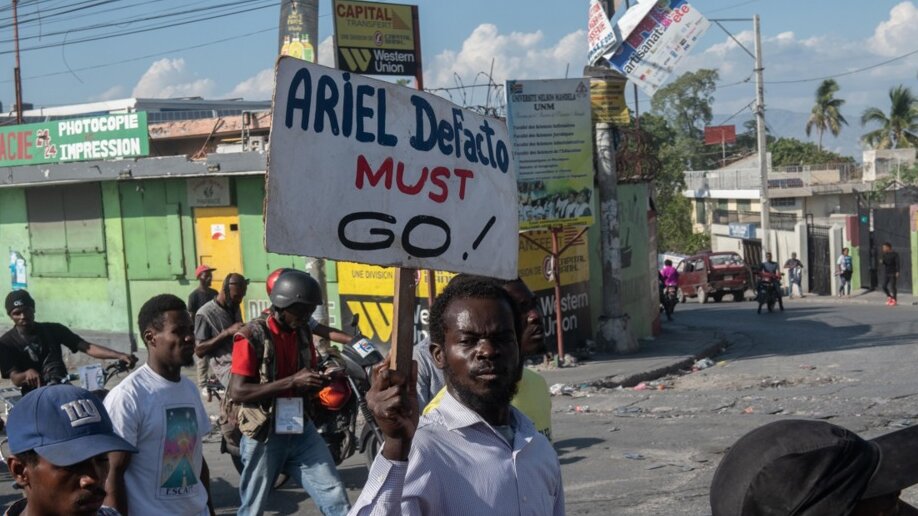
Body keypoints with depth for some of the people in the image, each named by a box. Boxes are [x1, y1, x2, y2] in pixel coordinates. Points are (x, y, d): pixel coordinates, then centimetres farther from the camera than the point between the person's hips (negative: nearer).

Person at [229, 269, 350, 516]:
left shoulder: (303, 333, 5)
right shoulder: (252, 336, -13)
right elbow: (237, 391, -22)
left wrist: (320, 381, -5)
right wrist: (291, 382, -27)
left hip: (301, 429, 5)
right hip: (264, 434, -5)